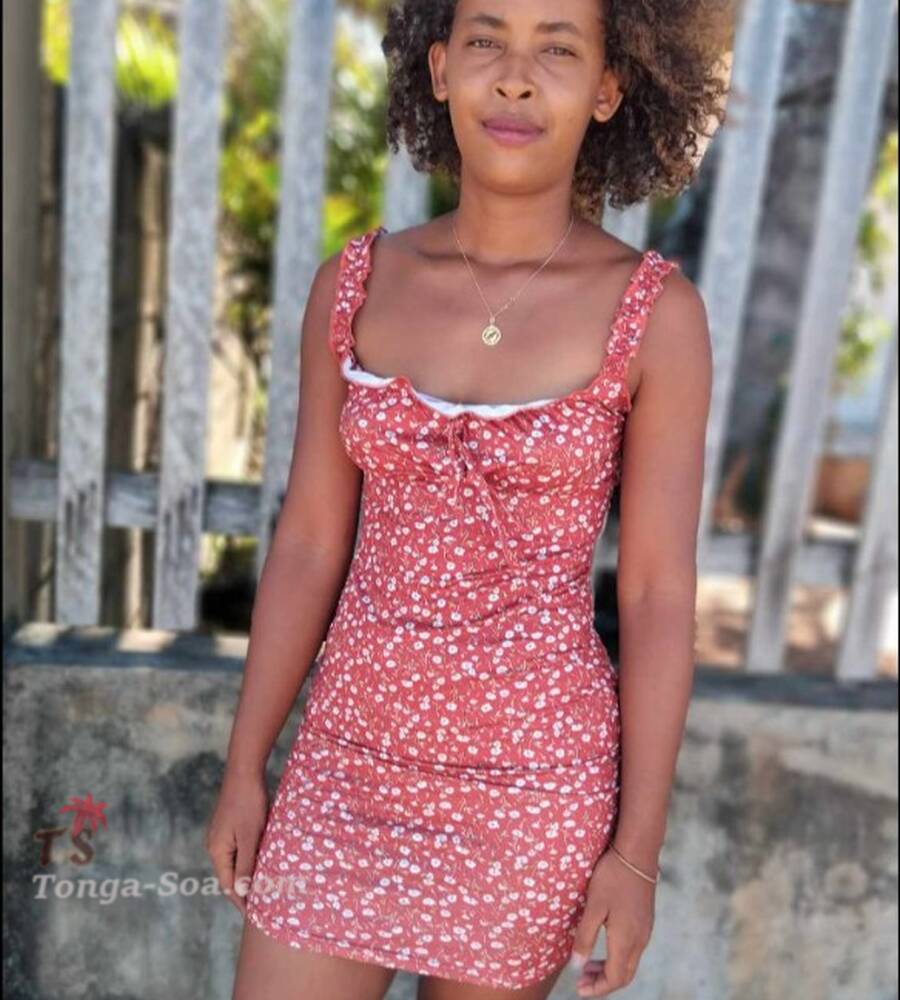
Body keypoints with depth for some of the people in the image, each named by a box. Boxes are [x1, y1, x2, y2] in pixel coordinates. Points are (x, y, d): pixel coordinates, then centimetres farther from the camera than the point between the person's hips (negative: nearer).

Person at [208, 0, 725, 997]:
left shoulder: (657, 313, -11)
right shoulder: (355, 282, -3)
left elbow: (659, 595, -8)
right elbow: (308, 542, 1)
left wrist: (638, 850, -6)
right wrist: (243, 769, 3)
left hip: (533, 769, -2)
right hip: (356, 755, 3)